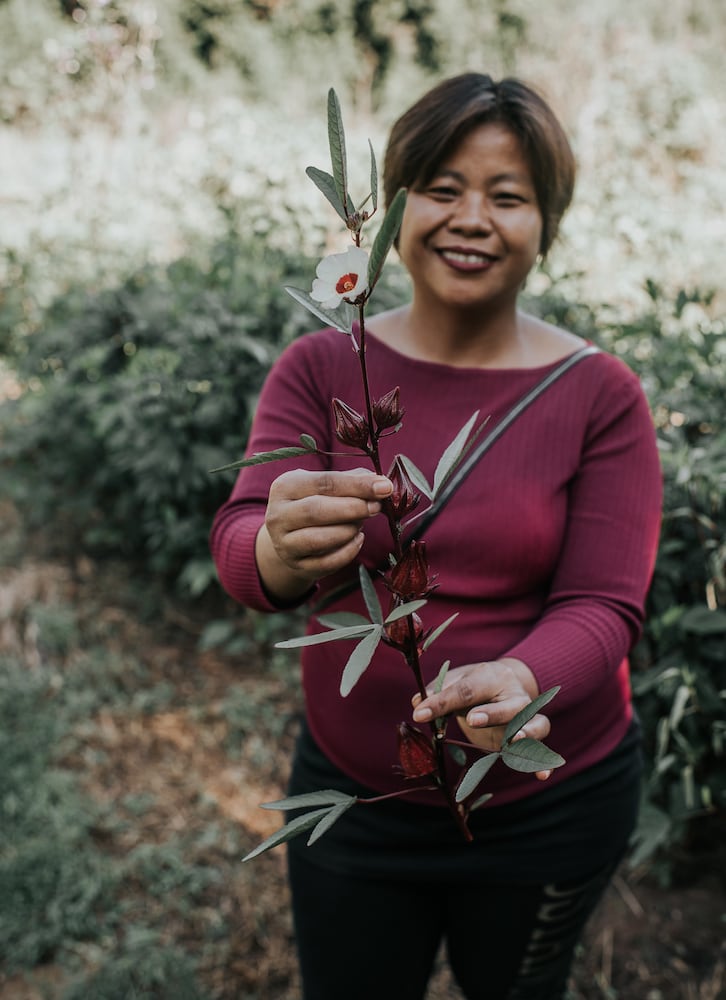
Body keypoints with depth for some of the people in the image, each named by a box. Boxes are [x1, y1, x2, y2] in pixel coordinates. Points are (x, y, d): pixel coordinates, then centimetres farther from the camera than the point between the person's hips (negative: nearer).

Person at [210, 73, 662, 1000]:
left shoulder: (600, 394, -12)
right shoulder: (319, 367, -8)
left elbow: (604, 606, -14)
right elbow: (237, 545, -19)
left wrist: (518, 682, -37)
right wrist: (282, 552, -44)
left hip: (550, 808, 0)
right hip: (348, 787, 1)